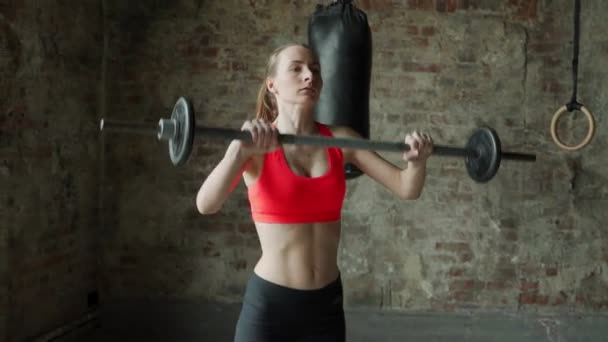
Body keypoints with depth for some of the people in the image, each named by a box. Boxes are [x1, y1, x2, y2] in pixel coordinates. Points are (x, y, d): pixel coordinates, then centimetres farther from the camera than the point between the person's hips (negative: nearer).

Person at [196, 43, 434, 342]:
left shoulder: (339, 139, 1)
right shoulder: (255, 145, -9)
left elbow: (407, 189, 0)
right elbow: (206, 204, -26)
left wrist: (417, 159, -21)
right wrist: (241, 151, -42)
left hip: (326, 303, 4)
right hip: (269, 304, -4)